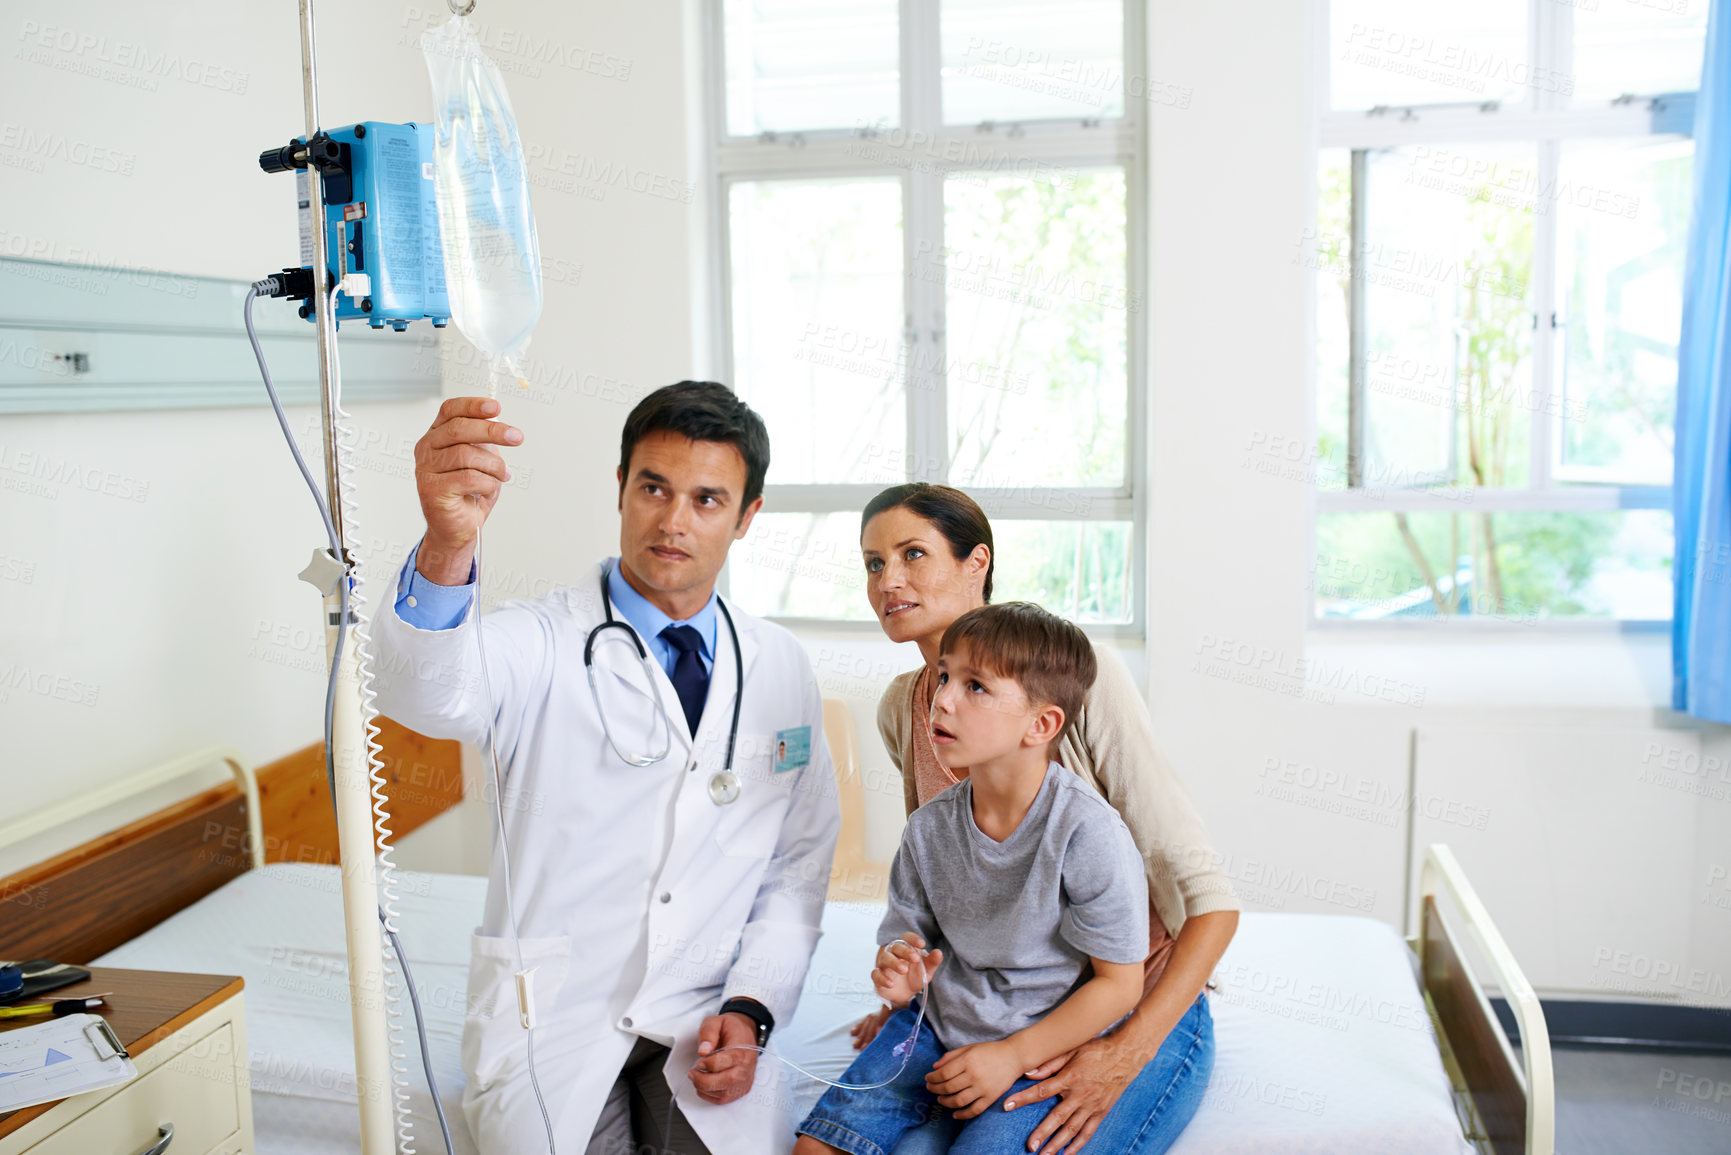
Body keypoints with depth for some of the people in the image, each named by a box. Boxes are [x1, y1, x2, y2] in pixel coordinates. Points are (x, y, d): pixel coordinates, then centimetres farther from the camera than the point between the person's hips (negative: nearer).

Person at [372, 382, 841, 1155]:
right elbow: (425, 693, -32)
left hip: (699, 1028, 2)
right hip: (550, 1019, -2)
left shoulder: (781, 670, 3)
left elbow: (801, 858, 7)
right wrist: (446, 547, -51)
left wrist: (750, 1007, -5)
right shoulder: (546, 643, -10)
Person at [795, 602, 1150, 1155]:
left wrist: (1012, 1056, -15)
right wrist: (901, 974, -15)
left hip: (1047, 1047, -4)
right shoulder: (929, 828, -4)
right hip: (939, 1024, 5)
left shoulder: (1087, 831, -20)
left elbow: (1119, 982, -13)